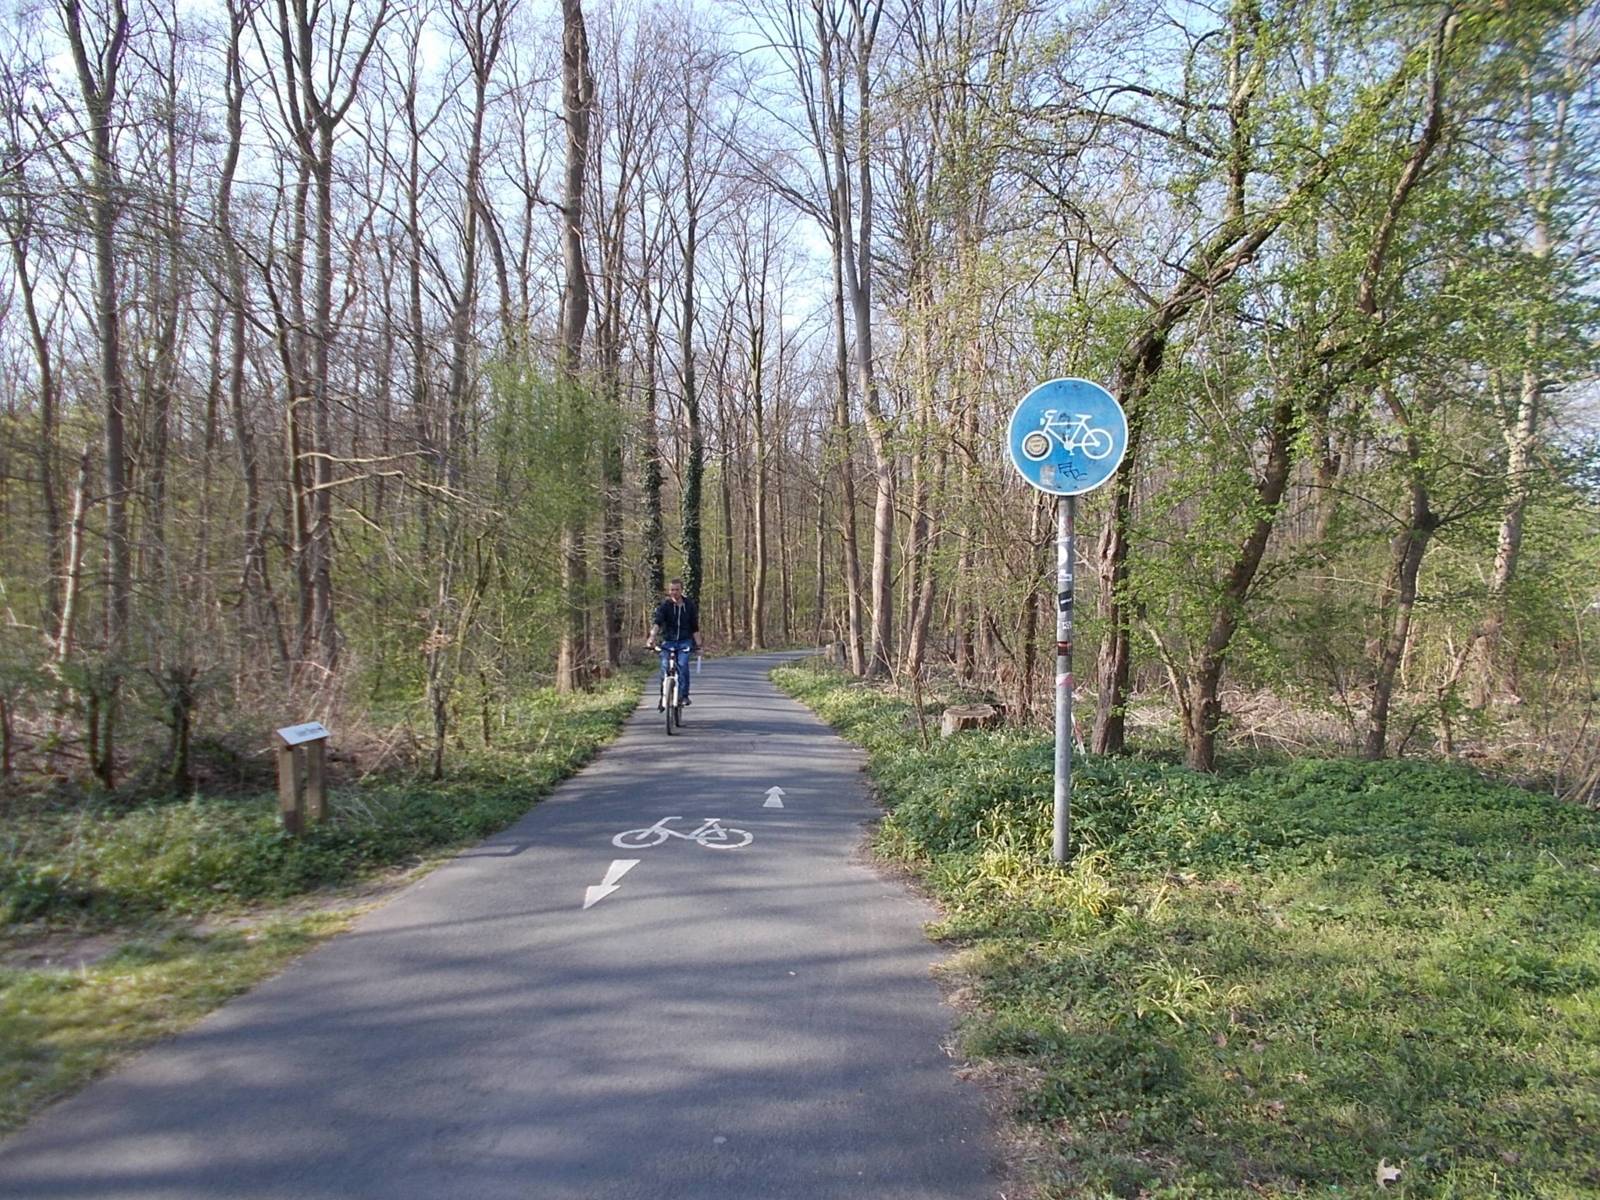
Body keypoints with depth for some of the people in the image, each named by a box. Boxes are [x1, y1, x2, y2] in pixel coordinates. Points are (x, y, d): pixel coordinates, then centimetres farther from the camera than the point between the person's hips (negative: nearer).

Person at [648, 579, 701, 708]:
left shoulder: (689, 605, 3)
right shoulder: (664, 605, -4)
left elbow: (695, 627, 9)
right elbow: (656, 622, -19)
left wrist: (698, 643, 0)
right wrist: (652, 637, -36)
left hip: (684, 641, 0)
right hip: (668, 641, 0)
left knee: (683, 665, -22)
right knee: (665, 668, -9)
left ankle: (684, 695, -14)